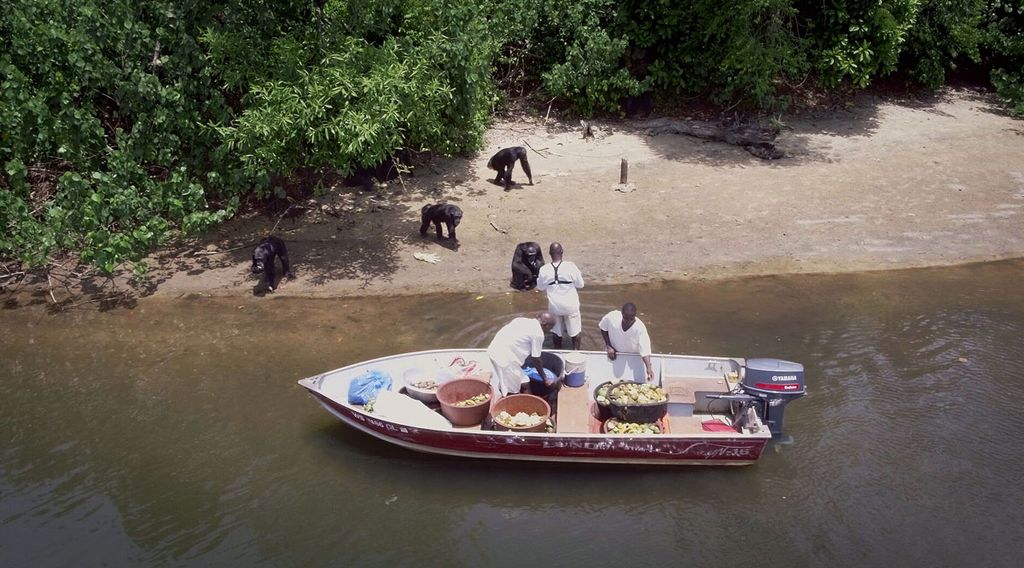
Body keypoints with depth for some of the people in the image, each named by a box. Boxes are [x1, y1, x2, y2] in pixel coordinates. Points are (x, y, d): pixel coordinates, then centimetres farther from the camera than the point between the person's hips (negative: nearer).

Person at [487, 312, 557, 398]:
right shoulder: (538, 333, -6)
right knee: (512, 392, 4)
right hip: (505, 357, -9)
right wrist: (545, 379, 11)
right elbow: (536, 360, 0)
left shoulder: (522, 320, 17)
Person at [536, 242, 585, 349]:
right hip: (571, 305, -2)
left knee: (557, 331, 18)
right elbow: (580, 284, -7)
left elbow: (540, 288, 3)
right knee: (575, 331, 14)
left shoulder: (544, 269, -12)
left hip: (554, 306, 2)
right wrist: (580, 275, 10)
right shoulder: (570, 266, -18)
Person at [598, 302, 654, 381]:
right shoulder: (611, 317, -27)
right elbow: (603, 329, -5)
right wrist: (608, 346, -12)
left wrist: (649, 368, -50)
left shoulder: (640, 328, -32)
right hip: (613, 355, 1)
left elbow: (645, 350, -36)